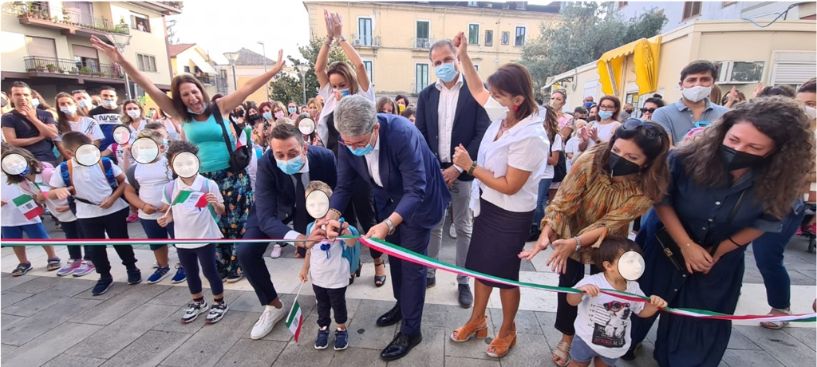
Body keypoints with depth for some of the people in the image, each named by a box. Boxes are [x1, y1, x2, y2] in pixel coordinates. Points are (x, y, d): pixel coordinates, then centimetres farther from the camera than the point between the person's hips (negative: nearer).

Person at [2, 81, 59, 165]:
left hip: (48, 160, 1)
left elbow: (54, 135, -4)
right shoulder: (8, 117, 6)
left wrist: (33, 118, -5)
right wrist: (40, 137, -5)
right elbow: (11, 142, -5)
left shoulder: (45, 114, 11)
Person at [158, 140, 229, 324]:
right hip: (182, 239, 5)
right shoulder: (169, 188, -3)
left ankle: (220, 303, 25)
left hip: (205, 237, -5)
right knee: (191, 273, 20)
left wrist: (215, 203, -30)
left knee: (209, 271, 7)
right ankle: (198, 302, 40)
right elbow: (171, 211, 12)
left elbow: (221, 212, -9)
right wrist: (166, 218, -9)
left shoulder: (208, 184, -14)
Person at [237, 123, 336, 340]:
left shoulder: (325, 157, -33)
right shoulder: (266, 164, -35)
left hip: (314, 205, 1)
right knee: (246, 253, -14)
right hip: (279, 207, 0)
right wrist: (299, 239, -58)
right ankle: (273, 306, 9)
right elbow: (265, 217, -40)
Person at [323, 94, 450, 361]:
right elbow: (344, 186, -11)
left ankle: (411, 330, 20)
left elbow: (415, 191, -37)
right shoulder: (349, 142, -20)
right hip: (387, 199, 6)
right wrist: (331, 217, -28)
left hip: (418, 200, -6)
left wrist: (387, 224, -49)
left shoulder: (403, 134, -38)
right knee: (394, 256, 20)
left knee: (411, 263, 1)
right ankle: (402, 304, 45)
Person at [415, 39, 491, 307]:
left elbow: (482, 134, -8)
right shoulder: (426, 95, 7)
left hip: (462, 171, -3)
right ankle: (428, 273, 28)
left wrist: (458, 168, -13)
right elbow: (420, 135, 6)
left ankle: (463, 281, 21)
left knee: (463, 228, 8)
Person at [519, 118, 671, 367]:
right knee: (568, 286, 7)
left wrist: (576, 243, -42)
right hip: (571, 235, 0)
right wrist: (545, 237, -39)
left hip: (606, 245, 1)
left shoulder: (648, 187, -26)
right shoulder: (590, 160, -29)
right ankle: (567, 336, 34)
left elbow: (611, 223, -30)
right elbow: (562, 202, -28)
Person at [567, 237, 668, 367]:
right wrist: (581, 290, -52)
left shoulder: (633, 287, -8)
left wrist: (654, 305, -16)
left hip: (616, 345, 5)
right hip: (587, 339, -5)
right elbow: (571, 301, -32)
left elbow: (642, 311, 5)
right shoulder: (591, 282, -28)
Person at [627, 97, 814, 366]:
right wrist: (686, 245, -18)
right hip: (664, 244, -1)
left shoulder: (778, 180, -21)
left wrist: (717, 252, -6)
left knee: (703, 320, 14)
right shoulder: (687, 158, -29)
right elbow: (661, 201, -17)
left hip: (720, 258, 2)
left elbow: (763, 223, -6)